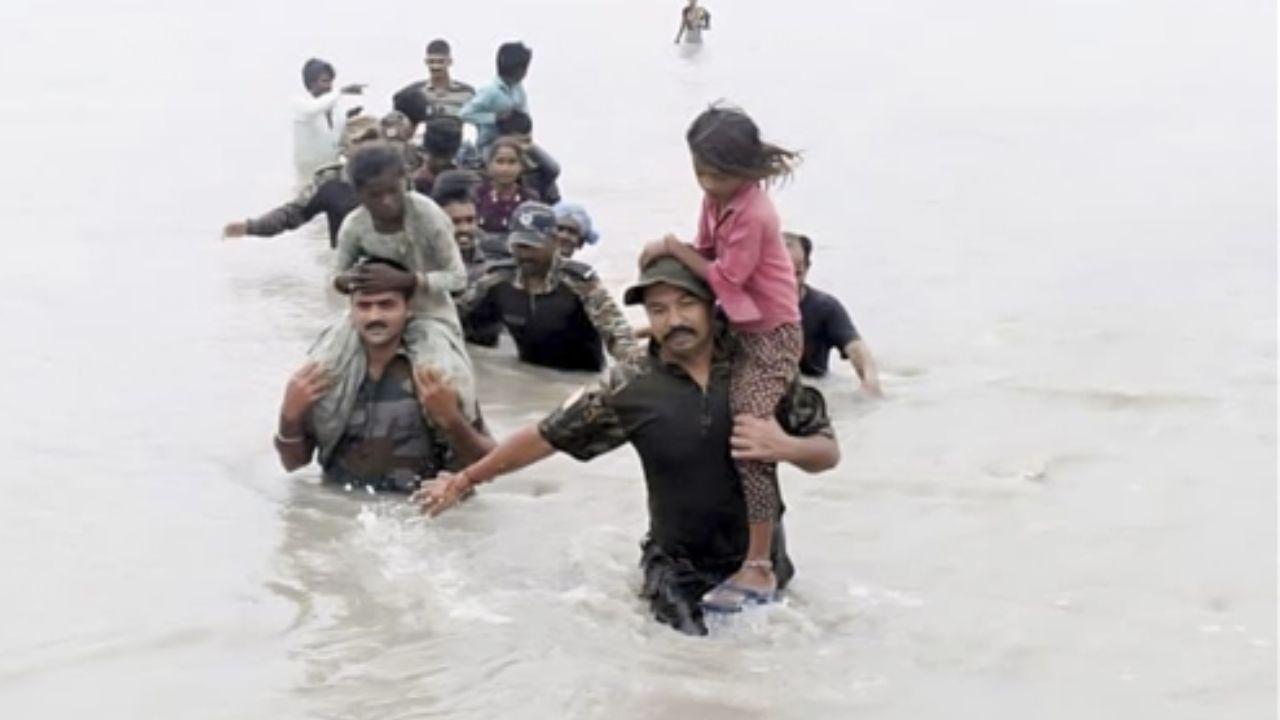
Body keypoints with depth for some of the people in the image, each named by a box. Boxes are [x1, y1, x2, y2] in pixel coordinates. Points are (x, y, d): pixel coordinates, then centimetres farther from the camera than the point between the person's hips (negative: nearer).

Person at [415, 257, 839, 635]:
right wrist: (465, 480, 7)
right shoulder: (630, 386, -8)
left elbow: (828, 452, 0)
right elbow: (545, 436, 1)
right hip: (678, 568, -1)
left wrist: (785, 447, -23)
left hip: (759, 561, 1)